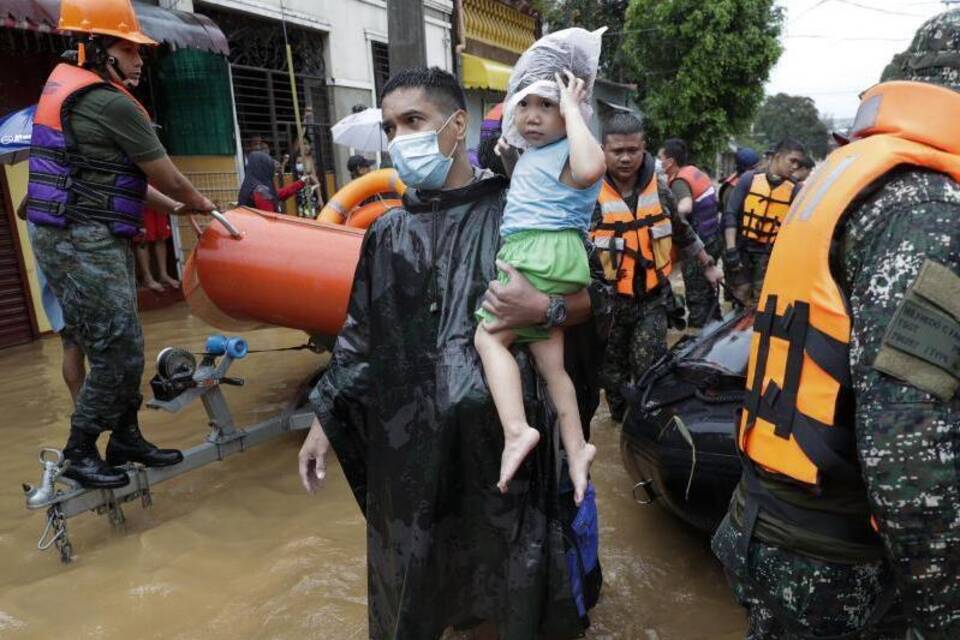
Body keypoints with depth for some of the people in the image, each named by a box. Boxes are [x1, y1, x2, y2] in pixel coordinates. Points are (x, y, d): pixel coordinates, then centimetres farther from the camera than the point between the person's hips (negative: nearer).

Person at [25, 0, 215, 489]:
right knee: (116, 351, -3)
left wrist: (173, 208, 21)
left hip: (90, 242, 10)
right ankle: (78, 453, 11)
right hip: (82, 245, -10)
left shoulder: (66, 89, 17)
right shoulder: (112, 104, -14)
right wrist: (197, 203, 14)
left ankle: (126, 439, 24)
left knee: (123, 347, 14)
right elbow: (167, 177, -7)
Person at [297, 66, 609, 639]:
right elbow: (360, 334, 11)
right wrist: (324, 420, 11)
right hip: (410, 436, 3)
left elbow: (596, 299, 2)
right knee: (414, 572, 16)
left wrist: (545, 308, -18)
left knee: (504, 568, 13)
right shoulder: (390, 232, 7)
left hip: (502, 431, -2)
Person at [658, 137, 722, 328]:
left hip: (699, 243, -9)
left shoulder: (679, 181, -20)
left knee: (696, 294, 1)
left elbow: (685, 208, -41)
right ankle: (713, 321, 35)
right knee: (707, 286, 22)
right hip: (713, 238, 9)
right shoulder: (695, 171, 7)